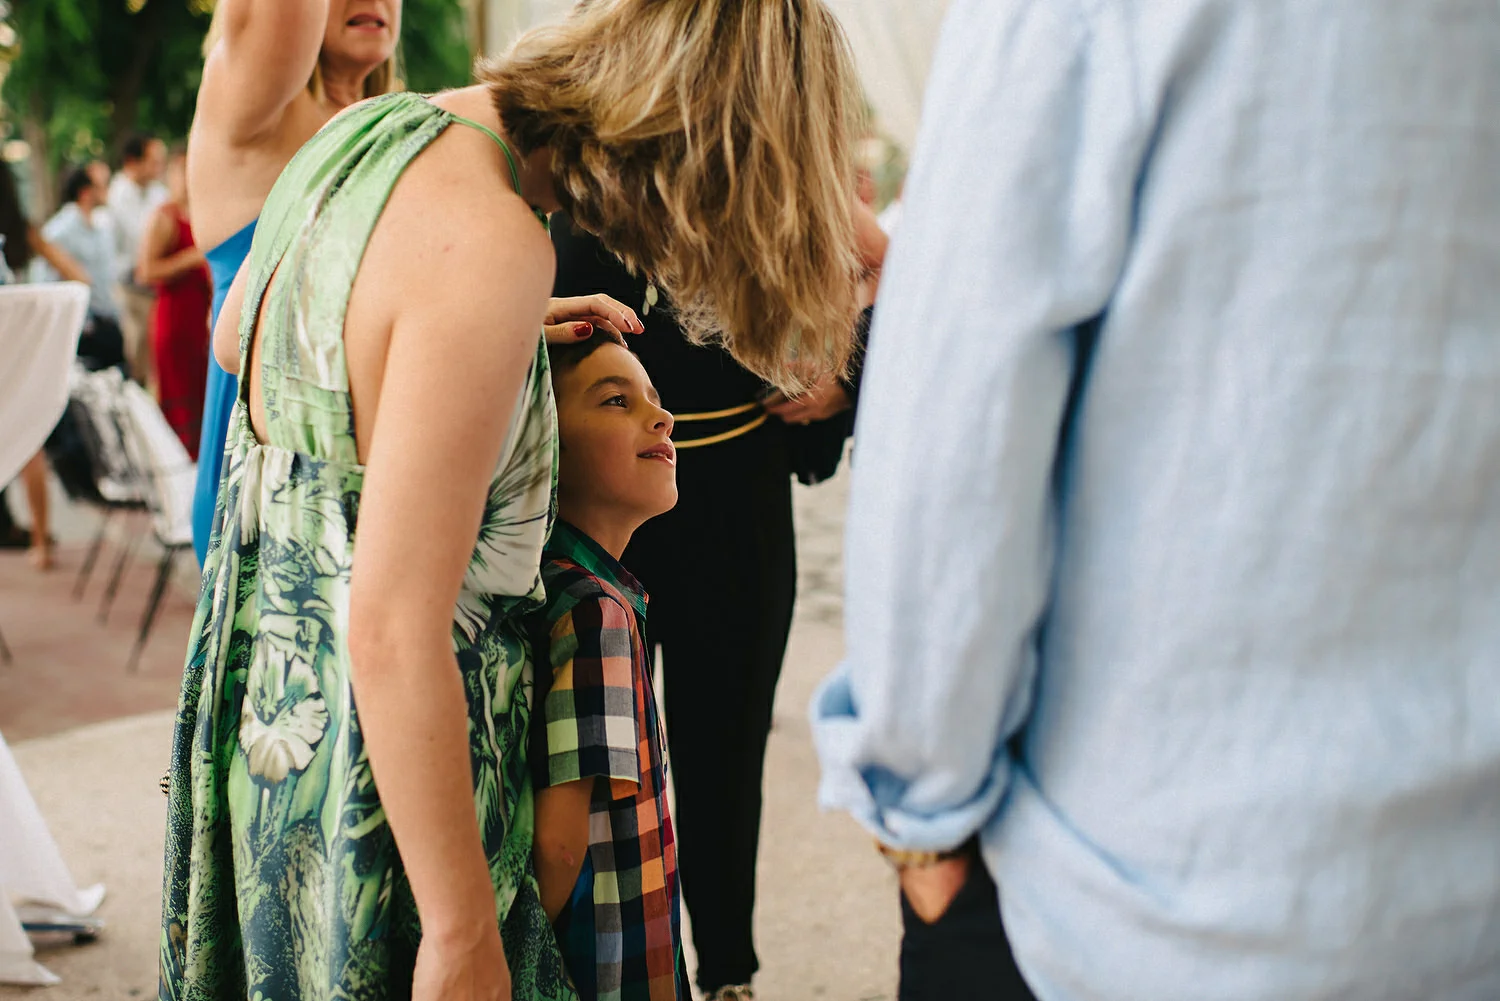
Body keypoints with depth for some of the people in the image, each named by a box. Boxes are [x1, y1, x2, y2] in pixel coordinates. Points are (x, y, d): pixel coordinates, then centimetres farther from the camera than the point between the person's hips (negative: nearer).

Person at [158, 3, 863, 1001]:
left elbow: (234, 338, 20)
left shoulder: (367, 128, 0)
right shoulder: (489, 246, -28)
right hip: (362, 777, -9)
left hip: (260, 716, 9)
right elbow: (393, 630, -29)